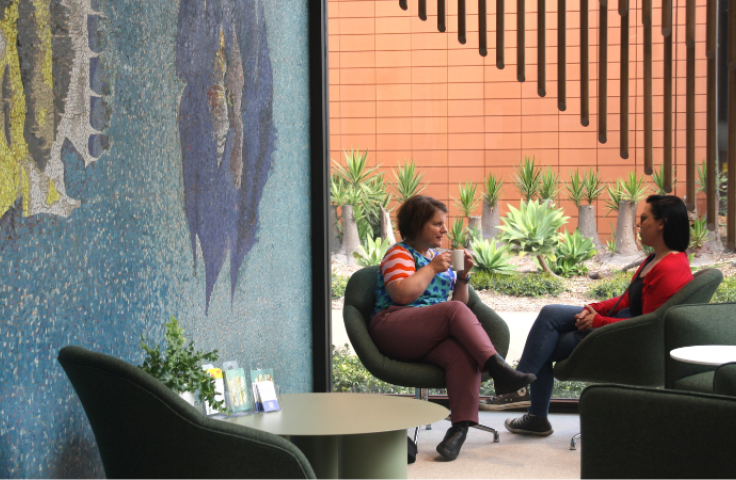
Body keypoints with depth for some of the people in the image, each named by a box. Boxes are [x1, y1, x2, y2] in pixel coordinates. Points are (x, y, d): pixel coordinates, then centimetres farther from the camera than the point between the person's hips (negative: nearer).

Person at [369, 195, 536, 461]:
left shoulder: (439, 257, 26)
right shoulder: (399, 254, 6)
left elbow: (460, 302, 26)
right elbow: (402, 294, -13)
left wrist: (462, 276, 9)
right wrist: (432, 268, -7)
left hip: (432, 337, 6)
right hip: (392, 327, -5)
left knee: (463, 353, -30)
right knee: (455, 310, -30)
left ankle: (461, 427, -43)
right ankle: (497, 367, -42)